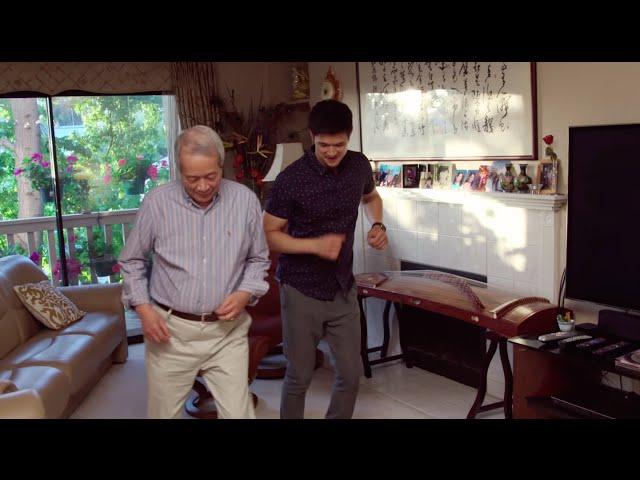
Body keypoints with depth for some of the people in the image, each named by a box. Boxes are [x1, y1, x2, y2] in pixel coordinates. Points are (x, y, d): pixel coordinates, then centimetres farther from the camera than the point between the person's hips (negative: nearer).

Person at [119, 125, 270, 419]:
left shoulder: (246, 200, -5)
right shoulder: (156, 202, -8)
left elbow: (258, 259, 8)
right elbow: (132, 261, 5)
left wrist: (245, 294, -10)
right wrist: (143, 308, -6)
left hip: (227, 331, 0)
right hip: (170, 330, 0)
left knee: (238, 413, 1)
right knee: (163, 412, 15)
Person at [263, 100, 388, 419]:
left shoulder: (359, 165, -3)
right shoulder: (291, 179, -18)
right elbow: (269, 234, -10)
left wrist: (377, 225, -1)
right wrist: (315, 245, -24)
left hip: (343, 288, 5)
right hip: (302, 291, -4)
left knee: (351, 373, 11)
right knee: (299, 376, 7)